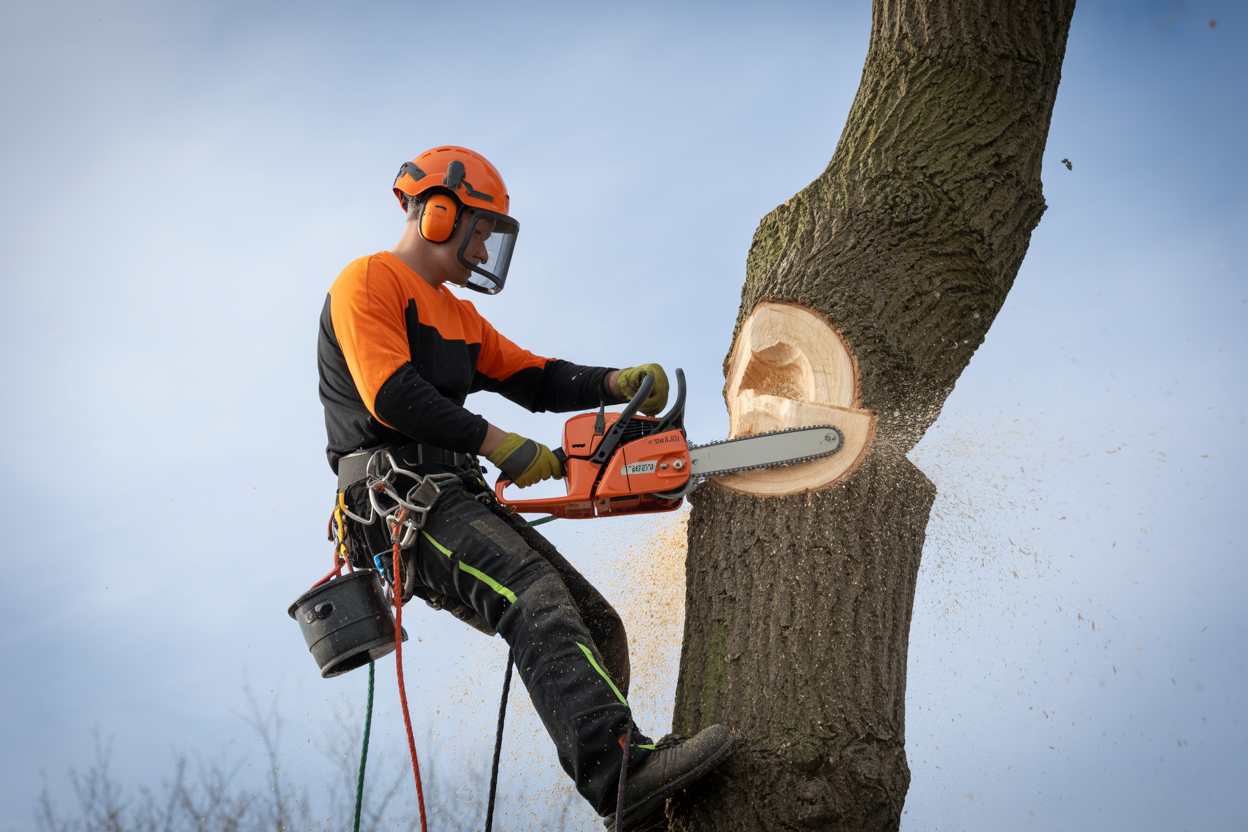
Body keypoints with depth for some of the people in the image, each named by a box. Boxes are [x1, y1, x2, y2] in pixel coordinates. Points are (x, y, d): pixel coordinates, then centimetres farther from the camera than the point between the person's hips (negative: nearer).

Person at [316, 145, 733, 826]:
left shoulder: (458, 317, 29)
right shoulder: (369, 283, -1)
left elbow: (535, 380, 27)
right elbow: (392, 396, -15)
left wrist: (618, 383, 8)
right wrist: (499, 445, -11)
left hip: (461, 500, 10)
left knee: (597, 628, 1)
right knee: (535, 595, -32)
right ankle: (619, 769, -47)